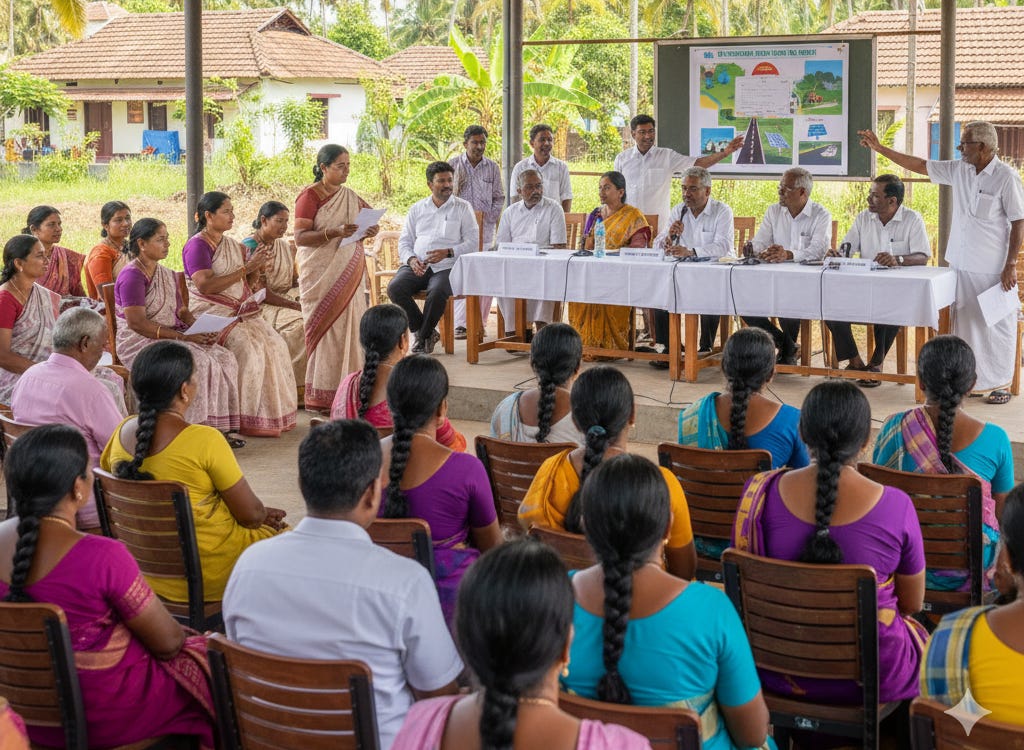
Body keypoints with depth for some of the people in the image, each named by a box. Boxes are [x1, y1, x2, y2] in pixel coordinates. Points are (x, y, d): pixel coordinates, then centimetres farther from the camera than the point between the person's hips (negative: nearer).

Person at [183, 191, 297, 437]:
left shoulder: (231, 244, 17)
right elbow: (205, 286, -21)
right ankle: (248, 419, -22)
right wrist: (245, 269, -18)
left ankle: (274, 413, -11)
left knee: (275, 343, -14)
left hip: (240, 311, 8)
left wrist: (256, 267, 0)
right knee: (248, 348, -29)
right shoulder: (197, 245, -7)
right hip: (211, 313, -8)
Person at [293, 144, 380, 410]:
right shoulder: (310, 196, -6)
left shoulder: (350, 196, 12)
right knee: (325, 328, -7)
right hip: (321, 275, -6)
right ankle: (321, 395, -3)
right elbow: (300, 237, -14)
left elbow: (370, 217, 23)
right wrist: (335, 232, -27)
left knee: (348, 326, 3)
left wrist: (371, 230, -2)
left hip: (348, 275, 6)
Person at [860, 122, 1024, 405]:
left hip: (993, 270, -7)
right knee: (964, 323, 11)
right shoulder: (959, 169, 5)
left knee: (997, 326, 2)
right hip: (962, 265, 7)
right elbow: (920, 165, 13)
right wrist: (880, 148, 11)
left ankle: (1001, 384, 11)